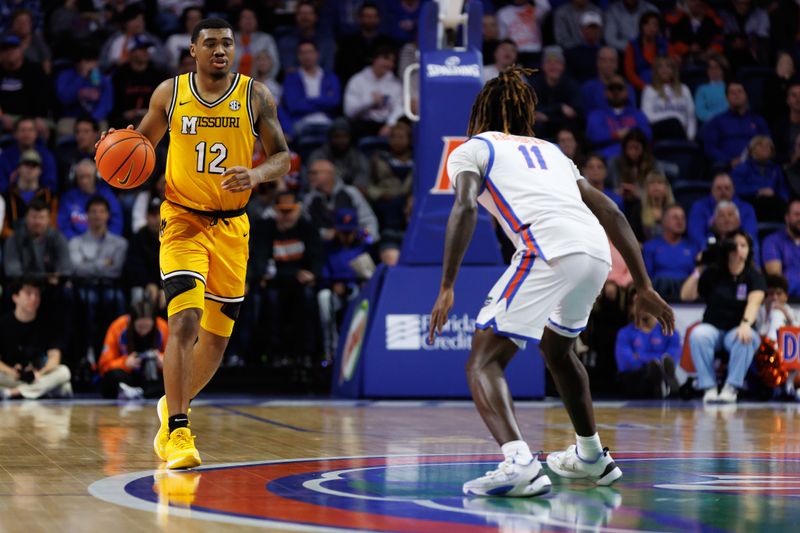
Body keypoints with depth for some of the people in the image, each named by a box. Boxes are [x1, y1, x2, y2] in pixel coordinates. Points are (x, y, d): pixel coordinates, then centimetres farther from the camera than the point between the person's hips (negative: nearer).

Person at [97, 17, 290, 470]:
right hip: (184, 221, -2)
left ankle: (175, 407, 36)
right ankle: (178, 433, -18)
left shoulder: (256, 96, -1)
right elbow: (145, 139, 15)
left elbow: (283, 157, 1)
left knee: (217, 336, 10)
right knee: (185, 321, -20)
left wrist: (256, 175, -20)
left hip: (231, 228, 2)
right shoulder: (170, 93, -1)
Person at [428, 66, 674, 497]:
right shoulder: (549, 151, 33)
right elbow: (610, 212, 25)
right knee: (557, 347, 34)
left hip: (549, 254, -6)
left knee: (483, 363, -2)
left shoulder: (469, 150, 17)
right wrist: (644, 288, 25)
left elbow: (466, 207, -5)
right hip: (597, 253, 6)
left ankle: (519, 464, -26)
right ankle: (592, 457, 43)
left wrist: (447, 288, -9)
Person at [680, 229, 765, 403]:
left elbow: (754, 301, -20)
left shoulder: (754, 276, -1)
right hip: (713, 329, 1)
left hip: (737, 330, -1)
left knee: (745, 339, -37)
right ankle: (709, 387, -30)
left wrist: (746, 324, -41)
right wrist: (698, 272, -14)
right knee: (698, 334, -33)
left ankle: (732, 388, -30)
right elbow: (686, 296, 0)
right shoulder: (713, 274, 5)